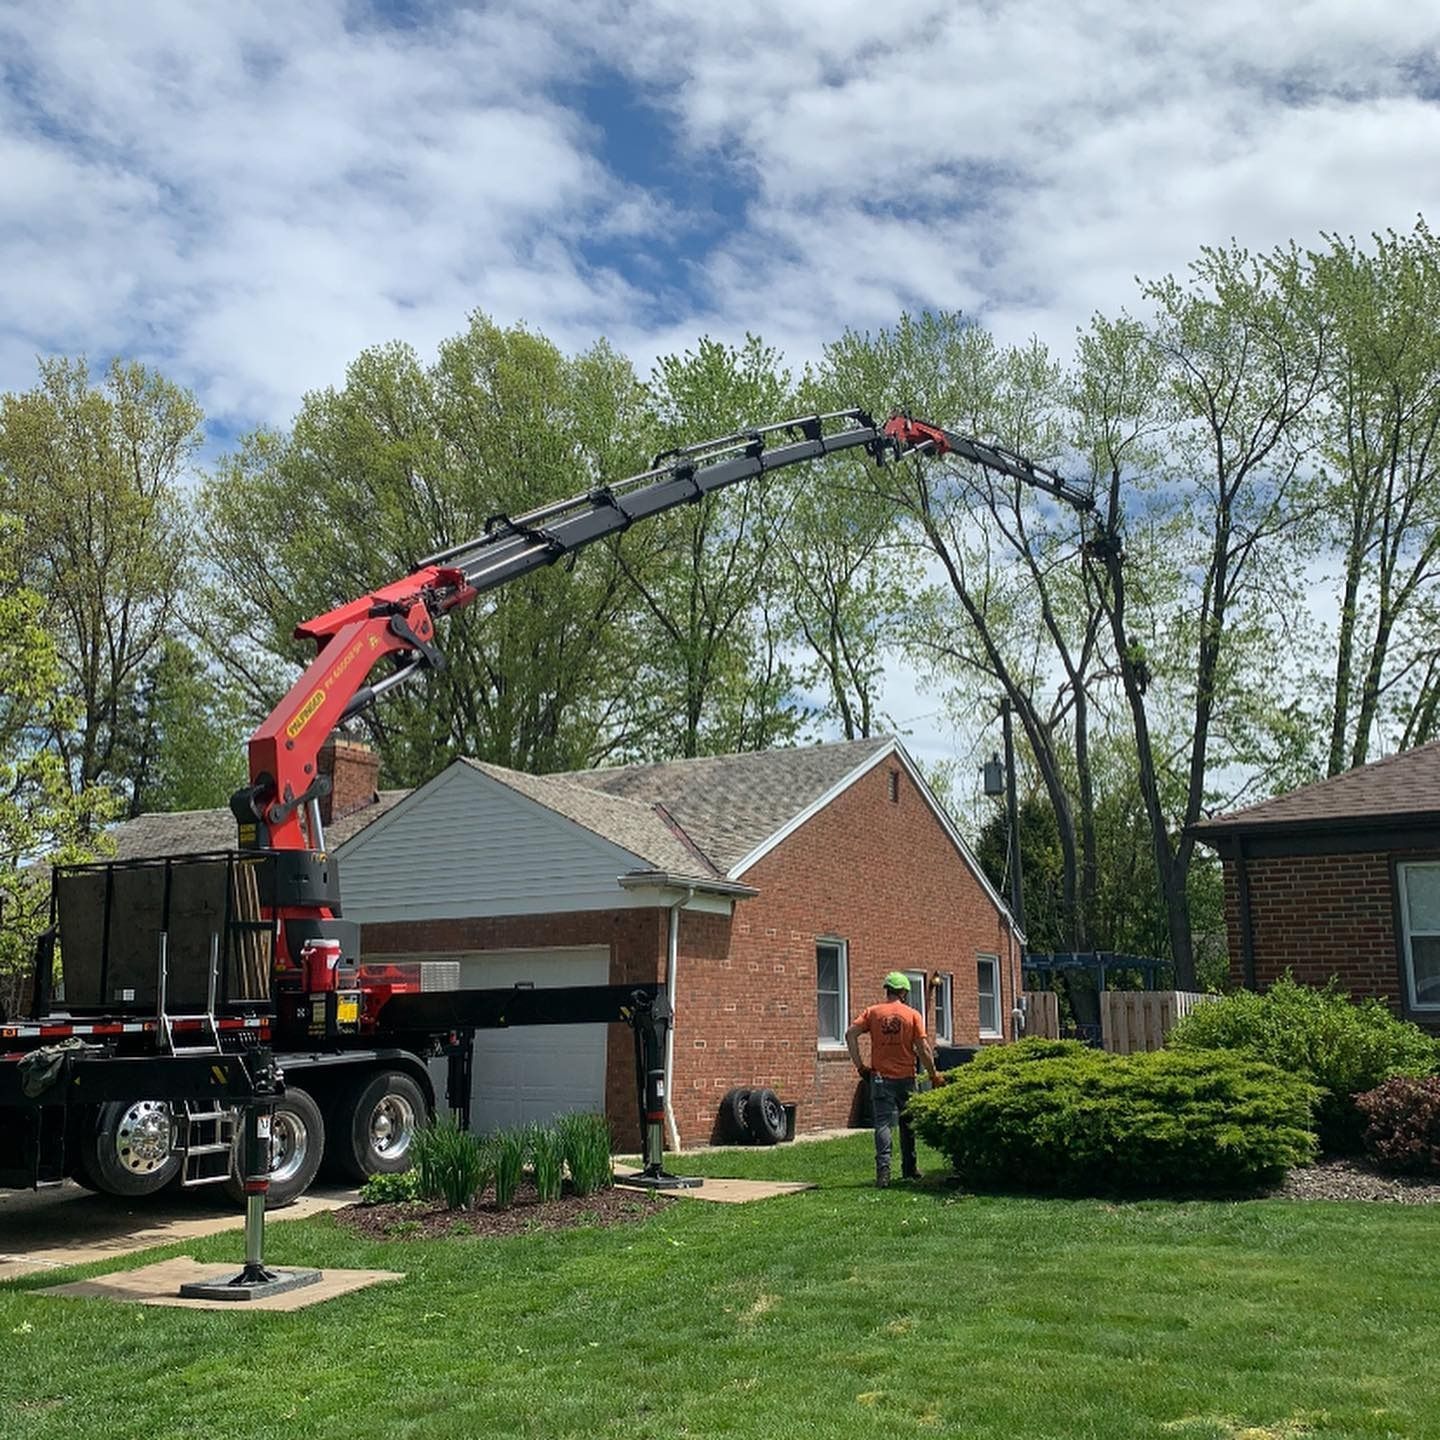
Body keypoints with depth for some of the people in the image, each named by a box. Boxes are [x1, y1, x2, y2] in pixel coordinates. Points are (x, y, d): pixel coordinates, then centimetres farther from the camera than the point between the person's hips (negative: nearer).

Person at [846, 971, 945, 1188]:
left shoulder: (872, 1012, 3)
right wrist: (933, 1074, 5)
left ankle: (883, 1167, -19)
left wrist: (860, 1065, -2)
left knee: (883, 1123, -2)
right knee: (907, 1125, 15)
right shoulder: (913, 1015, -1)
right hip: (905, 1078, 0)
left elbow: (851, 1034, -8)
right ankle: (909, 1170, 21)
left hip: (880, 1078, 0)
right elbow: (922, 1048, -6)